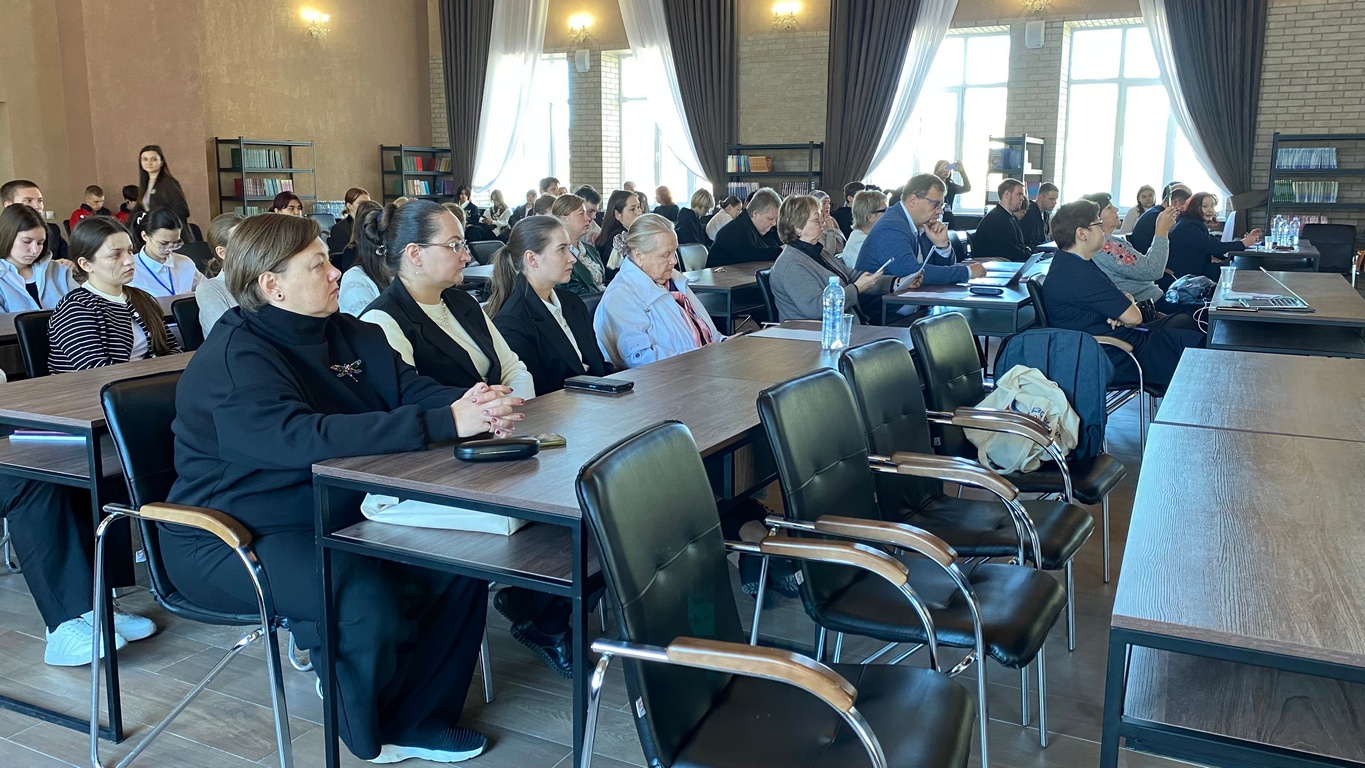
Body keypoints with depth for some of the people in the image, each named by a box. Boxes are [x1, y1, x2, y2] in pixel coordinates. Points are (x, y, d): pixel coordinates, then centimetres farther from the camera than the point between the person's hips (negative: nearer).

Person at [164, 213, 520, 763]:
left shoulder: (347, 334, 6)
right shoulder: (234, 361, -21)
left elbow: (411, 388, -1)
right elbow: (309, 438, -36)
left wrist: (470, 406, -26)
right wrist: (446, 423, -41)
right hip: (231, 538, -8)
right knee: (371, 603, -30)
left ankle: (416, 716, 11)